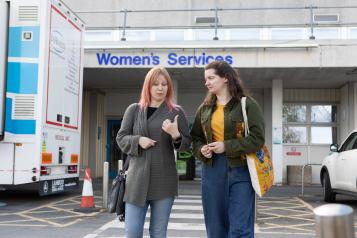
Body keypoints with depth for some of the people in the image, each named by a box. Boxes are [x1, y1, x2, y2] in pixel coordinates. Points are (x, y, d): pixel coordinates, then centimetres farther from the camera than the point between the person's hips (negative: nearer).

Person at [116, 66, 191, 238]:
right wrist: (138, 140, -10)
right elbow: (121, 137, 10)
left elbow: (187, 144, 7)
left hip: (165, 180, 0)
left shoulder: (177, 112, 6)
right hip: (137, 179, 1)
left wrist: (176, 135, -15)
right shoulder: (134, 110, 8)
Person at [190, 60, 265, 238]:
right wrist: (201, 150, -5)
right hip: (212, 170, 5)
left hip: (240, 169, -5)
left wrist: (226, 146, -17)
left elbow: (257, 139, -11)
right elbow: (195, 137, 17)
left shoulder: (247, 104, -4)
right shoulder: (205, 108, 12)